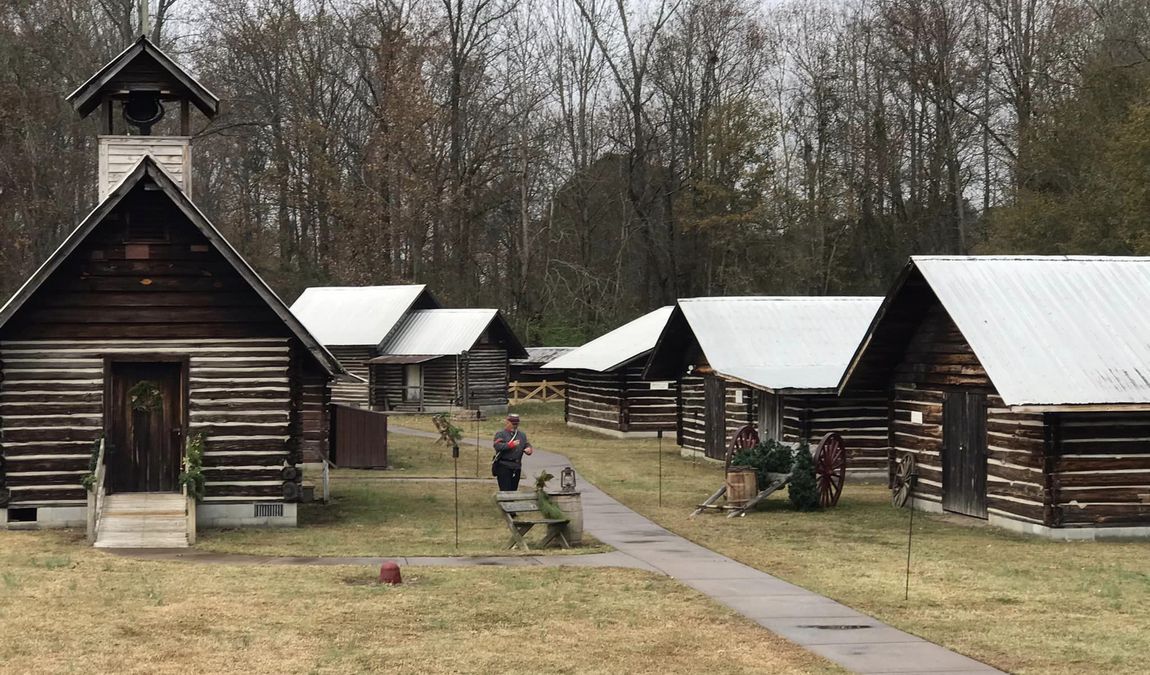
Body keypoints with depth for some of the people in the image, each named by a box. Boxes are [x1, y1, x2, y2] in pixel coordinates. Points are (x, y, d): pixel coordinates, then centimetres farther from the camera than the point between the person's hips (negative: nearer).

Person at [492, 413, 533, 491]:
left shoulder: (522, 435, 17)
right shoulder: (500, 434, 0)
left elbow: (527, 445, 13)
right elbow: (498, 446, -16)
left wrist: (529, 449, -11)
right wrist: (511, 444, -24)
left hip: (516, 467, 6)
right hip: (503, 466, -6)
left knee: (514, 489, 9)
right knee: (505, 490, -10)